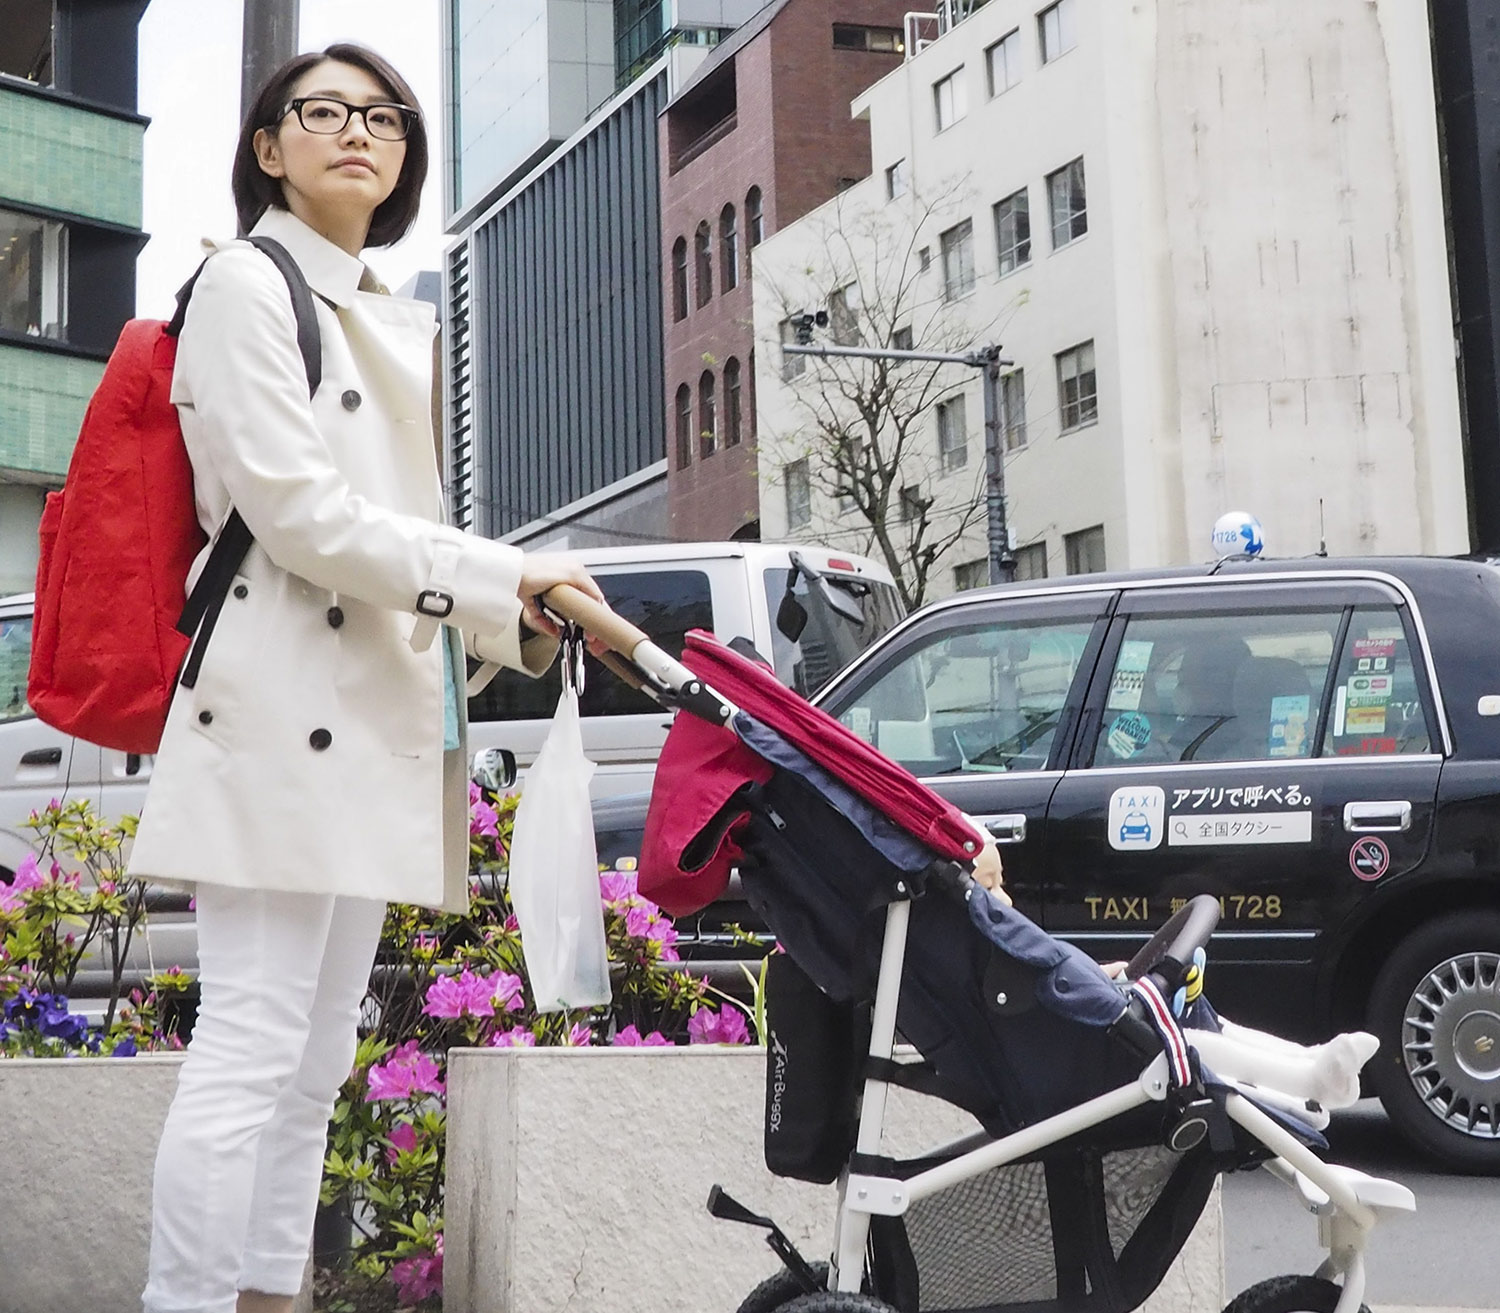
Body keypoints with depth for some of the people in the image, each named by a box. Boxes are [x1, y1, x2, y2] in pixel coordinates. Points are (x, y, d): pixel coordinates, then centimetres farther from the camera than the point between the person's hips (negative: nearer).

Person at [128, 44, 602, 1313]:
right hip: (280, 701, -9)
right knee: (251, 1047, -12)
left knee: (316, 1058, 10)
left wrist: (530, 621, 5)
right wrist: (502, 578, -11)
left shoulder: (403, 323, 22)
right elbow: (296, 510, -13)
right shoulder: (248, 284, -2)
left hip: (380, 719, 9)